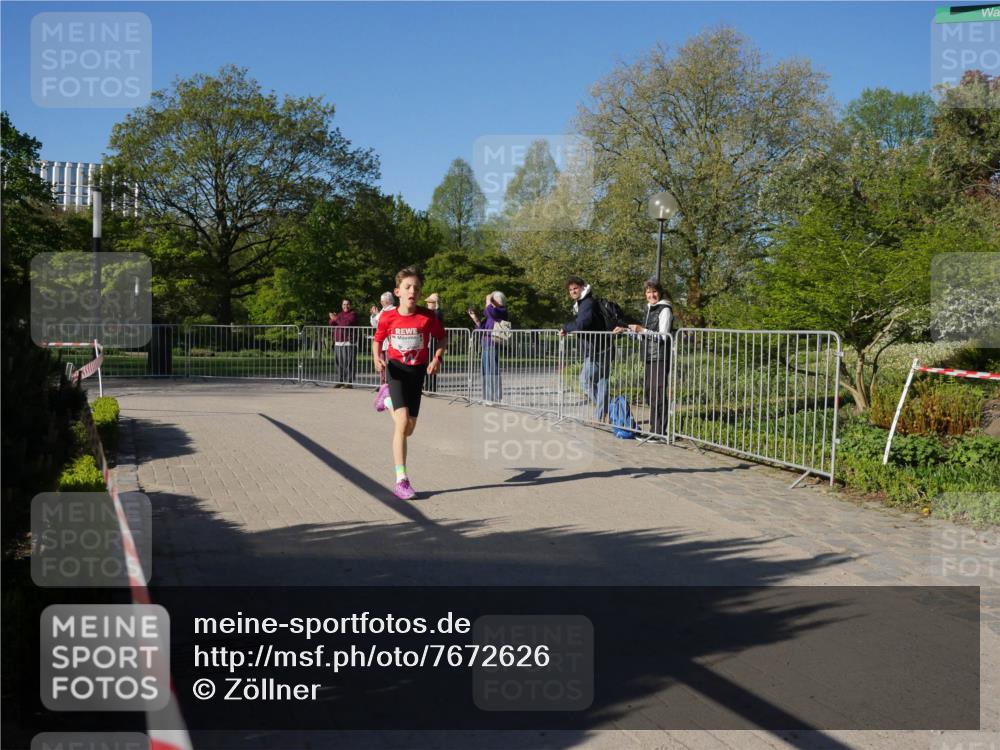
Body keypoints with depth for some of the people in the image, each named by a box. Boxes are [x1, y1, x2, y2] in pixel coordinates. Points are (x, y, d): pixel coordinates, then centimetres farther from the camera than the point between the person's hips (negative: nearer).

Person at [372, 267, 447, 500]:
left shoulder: (428, 317, -10)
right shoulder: (387, 317, -11)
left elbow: (442, 338, 5)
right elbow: (377, 340, 6)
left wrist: (437, 359, -11)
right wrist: (377, 358, -13)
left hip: (417, 371, 3)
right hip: (396, 369, -3)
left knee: (408, 428, 9)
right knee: (402, 423, -18)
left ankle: (387, 399, 41)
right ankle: (401, 481, -11)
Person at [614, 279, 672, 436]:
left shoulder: (665, 310, -8)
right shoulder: (649, 309, 18)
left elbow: (663, 336, -14)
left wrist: (642, 330, -22)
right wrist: (626, 330, 17)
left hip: (660, 357, -9)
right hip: (649, 357, 9)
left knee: (657, 394, -10)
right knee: (648, 392, 10)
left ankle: (660, 430, -5)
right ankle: (654, 429, 19)